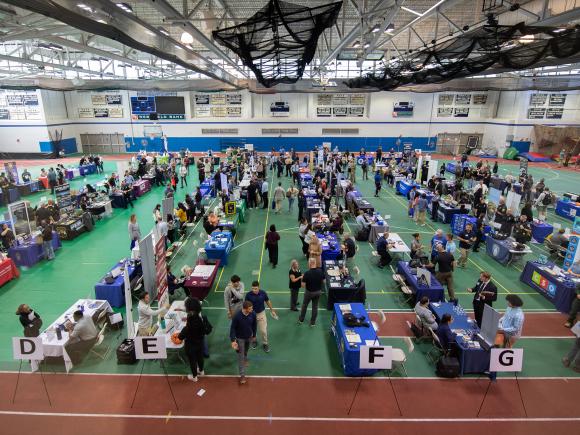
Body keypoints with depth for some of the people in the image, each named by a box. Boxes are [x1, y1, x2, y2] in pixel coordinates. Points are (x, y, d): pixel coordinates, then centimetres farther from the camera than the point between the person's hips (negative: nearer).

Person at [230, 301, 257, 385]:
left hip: (249, 337, 4)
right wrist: (233, 340, -23)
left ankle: (245, 359, 61)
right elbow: (232, 328, -20)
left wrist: (254, 335, 8)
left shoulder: (253, 314, -22)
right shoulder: (237, 316, -32)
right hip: (240, 338, -3)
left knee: (246, 351, 29)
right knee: (240, 356, 3)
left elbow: (254, 325, -4)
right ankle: (242, 375, 15)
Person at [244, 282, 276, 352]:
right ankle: (254, 341, 44)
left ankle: (265, 344, 24)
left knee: (263, 330, 0)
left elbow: (268, 301, 0)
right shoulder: (248, 295, -22)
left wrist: (272, 310, 9)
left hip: (261, 313, 0)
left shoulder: (263, 293, -18)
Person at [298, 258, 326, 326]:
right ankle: (313, 322, 28)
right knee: (315, 307, 17)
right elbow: (323, 282, -2)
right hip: (318, 291, 3)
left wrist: (303, 279, -1)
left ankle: (301, 320, 36)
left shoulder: (307, 273, -26)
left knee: (304, 305, 20)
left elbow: (303, 285, -21)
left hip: (309, 292, -3)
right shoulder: (321, 271, -14)